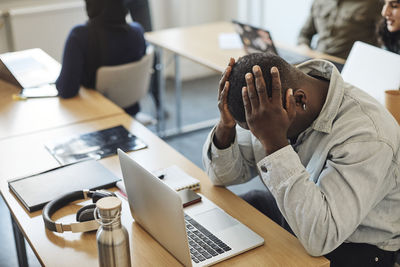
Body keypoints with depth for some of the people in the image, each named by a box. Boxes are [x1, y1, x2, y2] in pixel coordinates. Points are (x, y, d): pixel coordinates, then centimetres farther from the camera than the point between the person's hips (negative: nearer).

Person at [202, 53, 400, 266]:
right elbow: (223, 176, -2)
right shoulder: (266, 107, -12)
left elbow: (320, 237, -39)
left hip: (353, 246, -6)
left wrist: (274, 142, -43)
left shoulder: (366, 136, -33)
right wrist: (226, 126, -24)